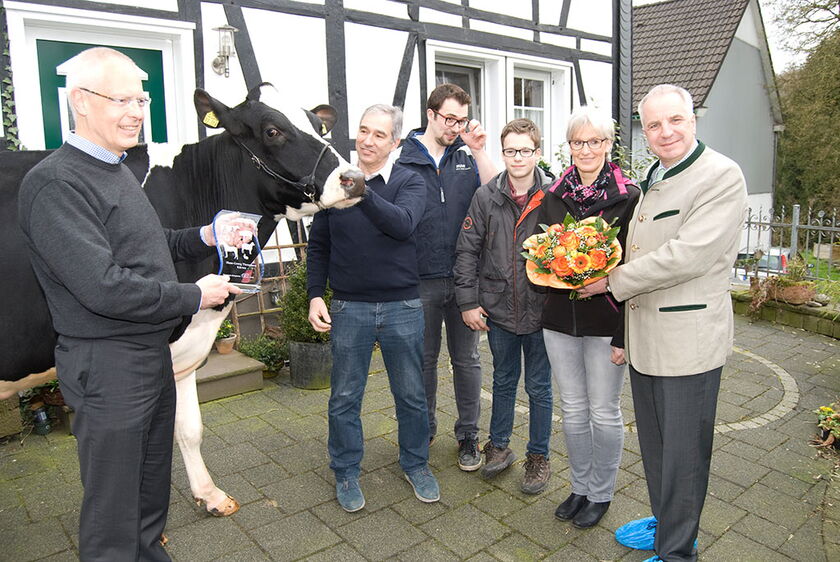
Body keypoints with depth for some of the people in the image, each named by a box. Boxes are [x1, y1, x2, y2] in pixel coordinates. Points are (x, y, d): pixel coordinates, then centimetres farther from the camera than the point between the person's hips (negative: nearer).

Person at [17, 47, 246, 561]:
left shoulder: (119, 172, 12)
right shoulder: (54, 184, -19)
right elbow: (103, 287, -26)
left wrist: (203, 238, 4)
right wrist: (193, 297, -17)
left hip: (155, 354, 9)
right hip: (106, 366, -9)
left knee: (154, 481, 24)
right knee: (113, 504, 8)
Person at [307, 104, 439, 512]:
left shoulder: (409, 183, -2)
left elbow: (402, 224, -25)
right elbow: (318, 245, 8)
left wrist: (362, 192, -38)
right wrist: (315, 295, -1)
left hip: (402, 306, 0)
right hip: (348, 308, 1)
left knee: (411, 394, 12)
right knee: (344, 397, 10)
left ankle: (416, 463, 34)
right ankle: (346, 472, 30)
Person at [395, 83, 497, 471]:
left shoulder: (467, 156, 6)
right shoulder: (403, 158, 0)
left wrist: (479, 150, -10)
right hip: (420, 279, -1)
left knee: (466, 359, 11)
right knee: (423, 359, 13)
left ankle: (468, 434, 26)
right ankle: (423, 429, 32)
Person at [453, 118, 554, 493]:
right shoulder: (486, 196, -2)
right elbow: (467, 251, 1)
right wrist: (468, 301, -2)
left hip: (540, 309, -2)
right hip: (498, 308, 2)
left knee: (539, 387, 12)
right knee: (503, 381, 19)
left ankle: (538, 456, 30)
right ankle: (498, 446, 37)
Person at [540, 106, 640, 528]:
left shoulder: (627, 197, -8)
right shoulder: (553, 195, 6)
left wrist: (624, 334, -14)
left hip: (605, 322, -4)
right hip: (559, 318, 4)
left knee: (604, 411, 9)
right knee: (572, 409, 15)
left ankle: (601, 494, 29)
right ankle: (579, 487, 34)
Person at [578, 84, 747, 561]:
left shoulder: (722, 176, -14)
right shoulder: (653, 178, 14)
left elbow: (687, 255, -24)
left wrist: (613, 281, -15)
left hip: (689, 339, -8)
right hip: (645, 337, 8)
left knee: (684, 451, 6)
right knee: (653, 444, 21)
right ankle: (665, 522, 42)